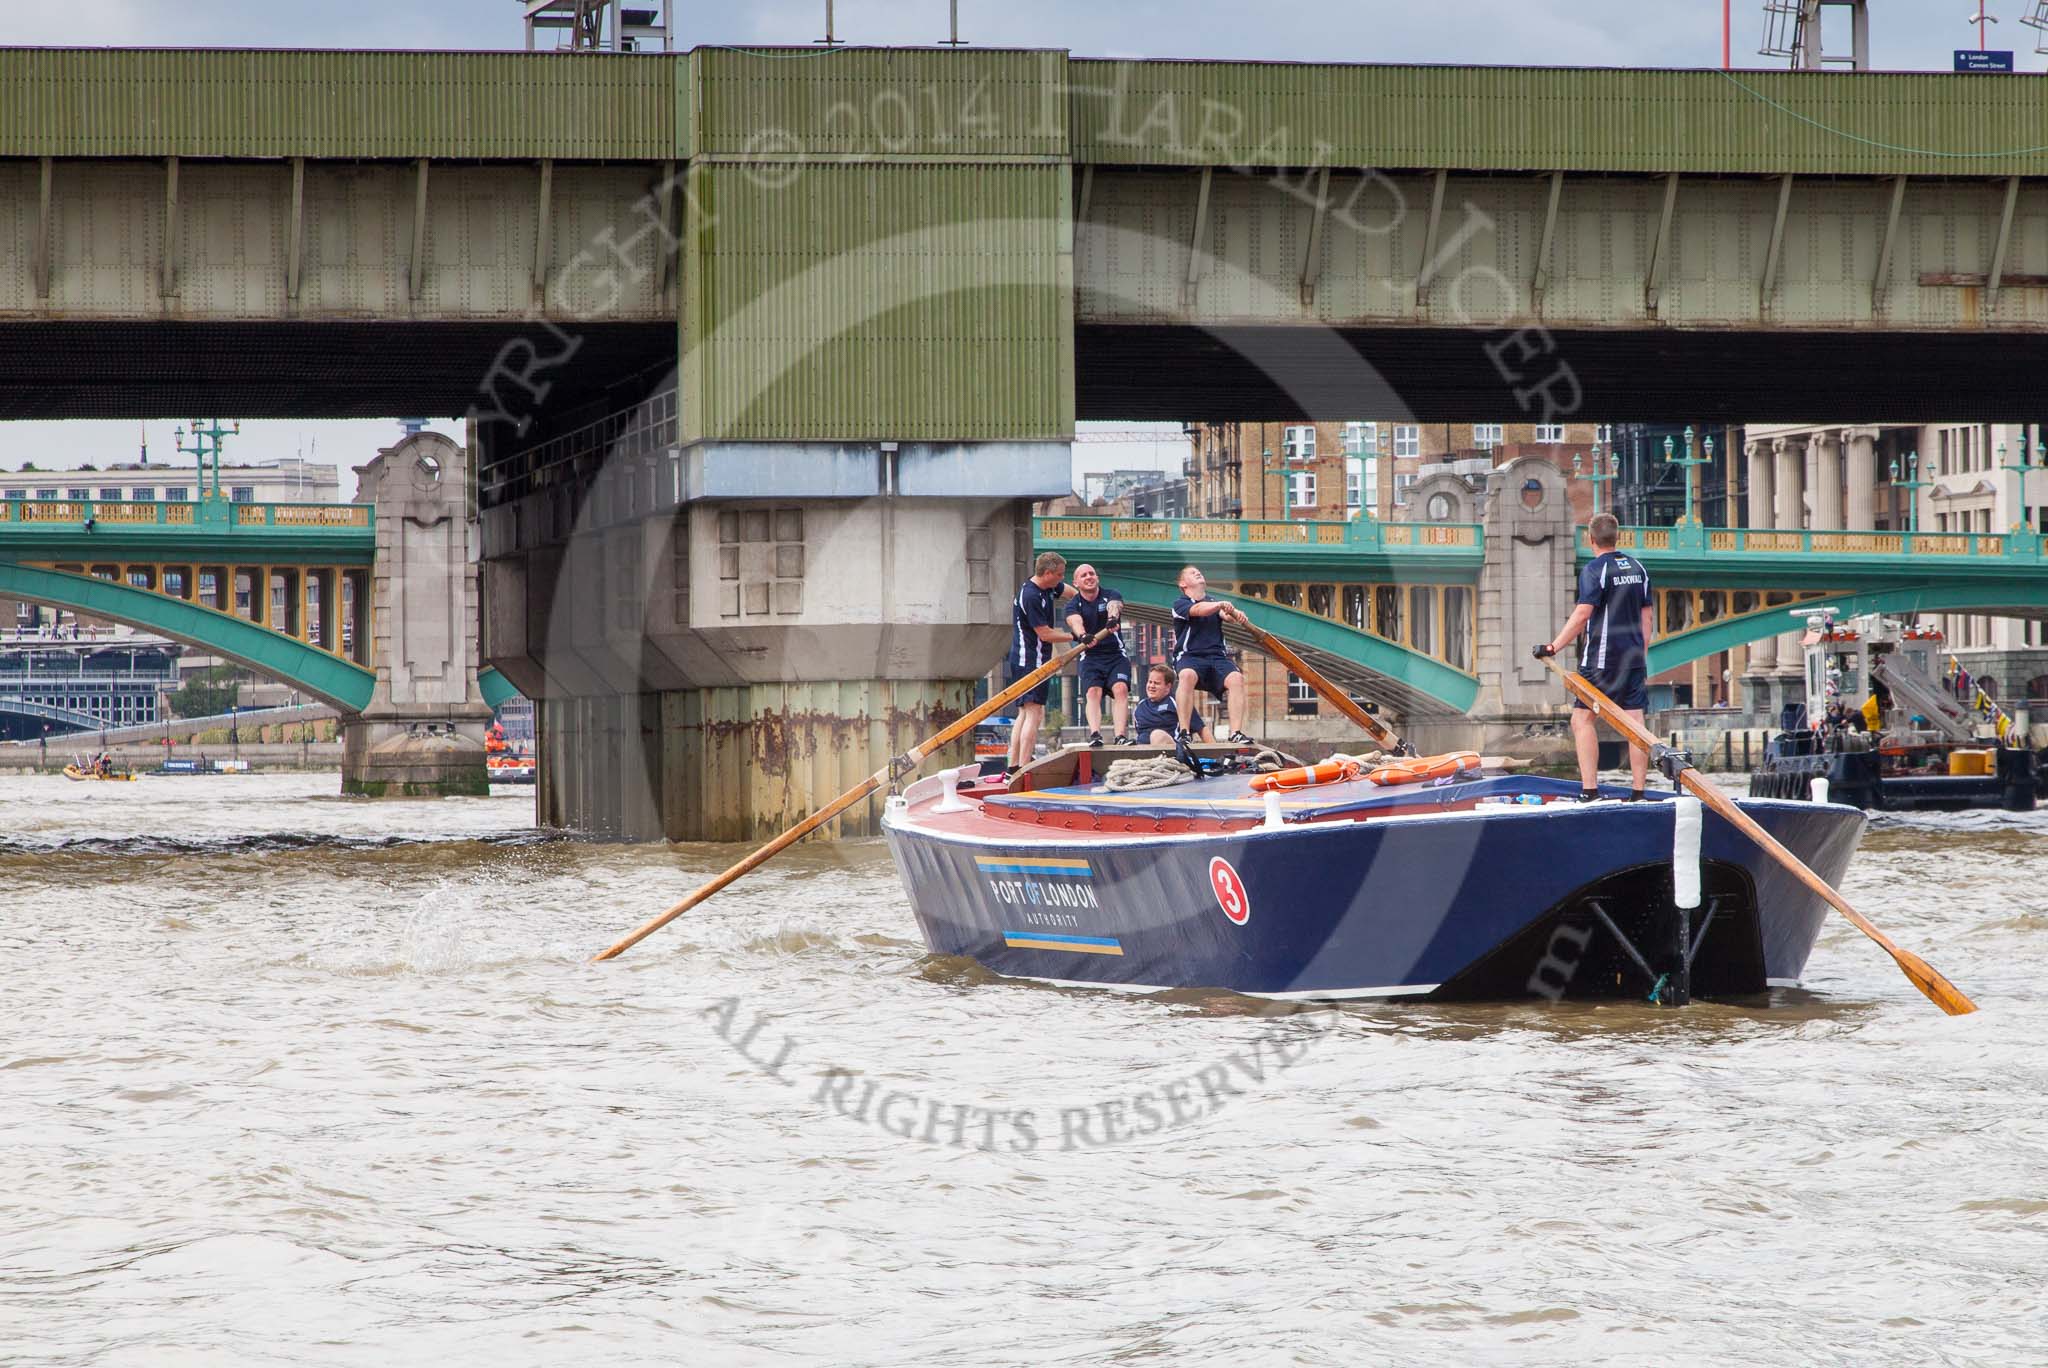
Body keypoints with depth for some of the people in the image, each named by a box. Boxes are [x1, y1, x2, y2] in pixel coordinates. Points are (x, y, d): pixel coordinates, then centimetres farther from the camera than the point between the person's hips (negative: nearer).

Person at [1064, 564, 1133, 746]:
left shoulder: (1111, 595, 4)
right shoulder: (1073, 605, 2)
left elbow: (1114, 606, -20)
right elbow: (1075, 621, -21)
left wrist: (1112, 618, -46)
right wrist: (1082, 635, -45)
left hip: (1116, 655, 0)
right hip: (1090, 657, 0)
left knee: (1120, 688, -22)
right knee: (1093, 691, -22)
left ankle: (1121, 736, -32)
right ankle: (1094, 735, -36)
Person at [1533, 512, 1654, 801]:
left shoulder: (1594, 570, -10)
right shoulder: (1637, 568, 12)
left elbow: (1582, 615, -18)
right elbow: (1647, 616, 15)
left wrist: (1554, 646, -14)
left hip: (1601, 659, -6)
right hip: (1634, 658, 6)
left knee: (1582, 718, 0)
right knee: (1635, 722, 4)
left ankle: (1589, 790, -9)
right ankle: (1638, 792, 2)